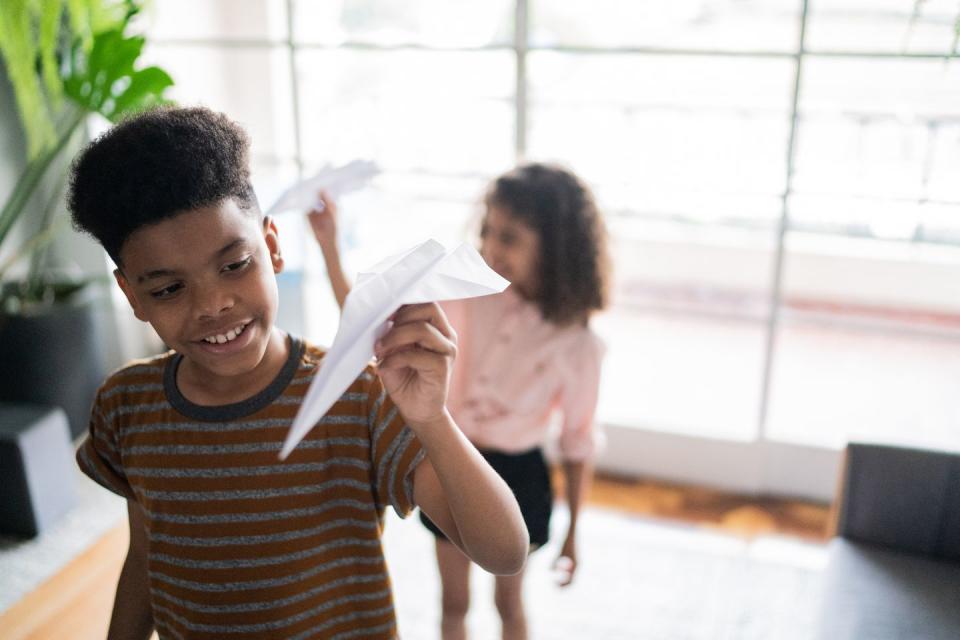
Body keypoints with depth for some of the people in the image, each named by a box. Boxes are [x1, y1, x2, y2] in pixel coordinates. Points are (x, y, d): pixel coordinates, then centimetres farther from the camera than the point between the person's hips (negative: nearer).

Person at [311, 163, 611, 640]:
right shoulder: (466, 294, -15)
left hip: (517, 477, -2)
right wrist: (328, 245, -26)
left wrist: (573, 532, -1)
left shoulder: (576, 344, -20)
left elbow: (578, 442, -8)